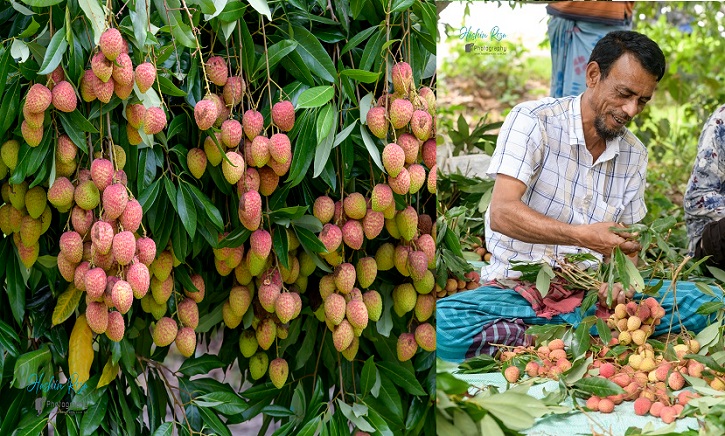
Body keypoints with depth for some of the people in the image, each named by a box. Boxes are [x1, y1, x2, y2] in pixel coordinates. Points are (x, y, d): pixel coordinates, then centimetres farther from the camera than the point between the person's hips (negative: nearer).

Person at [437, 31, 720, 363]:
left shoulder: (634, 154, 10)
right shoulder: (531, 121, -8)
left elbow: (625, 240, 13)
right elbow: (502, 214, -19)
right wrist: (582, 235, -32)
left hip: (589, 293, 5)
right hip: (518, 286, -4)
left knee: (699, 300, -18)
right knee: (444, 321, -36)